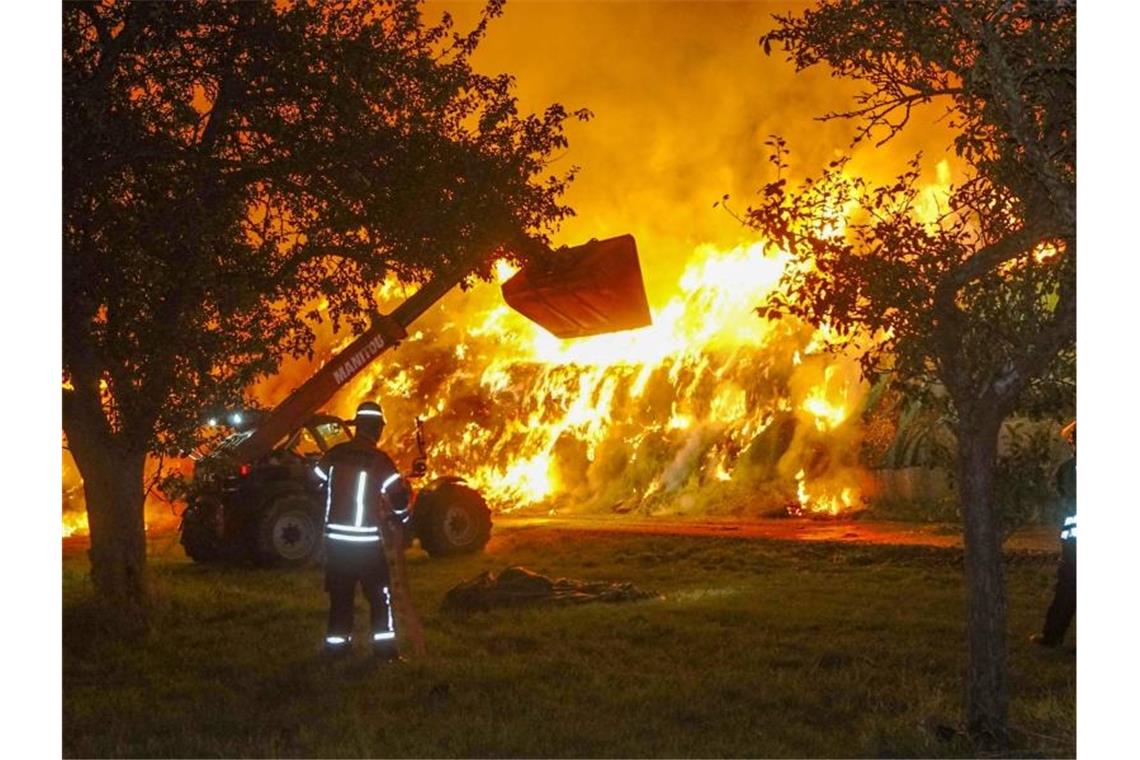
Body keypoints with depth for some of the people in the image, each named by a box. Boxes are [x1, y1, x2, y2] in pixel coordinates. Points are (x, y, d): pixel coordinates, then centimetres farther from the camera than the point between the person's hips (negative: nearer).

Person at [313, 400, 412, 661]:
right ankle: (385, 646, 5)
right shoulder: (380, 460, -12)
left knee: (340, 595, 14)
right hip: (366, 540, -4)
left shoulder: (334, 454, 2)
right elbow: (398, 495, -12)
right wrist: (403, 518, 8)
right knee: (380, 595, 7)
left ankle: (336, 644, 15)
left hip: (335, 539, 4)